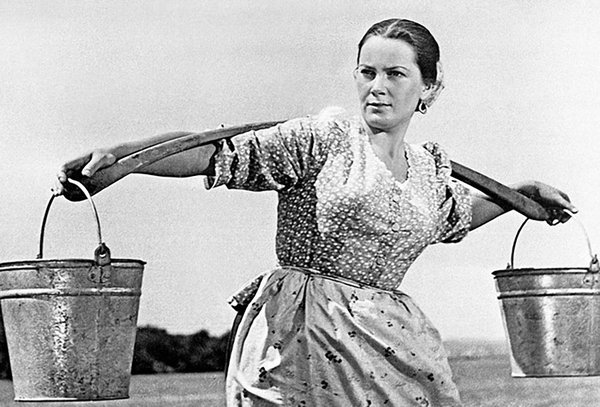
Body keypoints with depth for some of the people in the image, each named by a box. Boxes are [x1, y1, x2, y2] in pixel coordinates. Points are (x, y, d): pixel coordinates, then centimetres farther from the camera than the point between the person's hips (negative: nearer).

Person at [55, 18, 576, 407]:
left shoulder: (431, 167, 14)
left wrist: (524, 191, 34)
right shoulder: (325, 138, -3)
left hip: (390, 342, 5)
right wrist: (118, 152, -23)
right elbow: (217, 153, -12)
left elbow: (457, 213, 39)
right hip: (298, 337, -5)